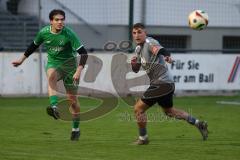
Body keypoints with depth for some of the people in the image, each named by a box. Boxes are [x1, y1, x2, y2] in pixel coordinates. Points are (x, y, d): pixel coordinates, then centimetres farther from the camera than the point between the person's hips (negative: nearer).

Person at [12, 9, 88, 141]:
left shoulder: (69, 34, -18)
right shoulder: (44, 32, -8)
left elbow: (83, 53, -18)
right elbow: (34, 45, 14)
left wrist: (79, 70, -31)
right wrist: (22, 59, 18)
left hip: (69, 64, -1)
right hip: (53, 64, 2)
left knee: (72, 98, 3)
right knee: (51, 76, -36)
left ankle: (76, 129, 23)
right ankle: (54, 107, -54)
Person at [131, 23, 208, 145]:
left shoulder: (149, 42, -15)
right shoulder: (138, 48, 13)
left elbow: (161, 49, -37)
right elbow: (136, 69, 18)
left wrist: (167, 56, -60)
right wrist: (133, 63, -6)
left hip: (162, 83, -10)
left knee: (138, 108, -7)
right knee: (169, 111, 26)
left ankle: (143, 138, 8)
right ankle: (198, 123, 32)